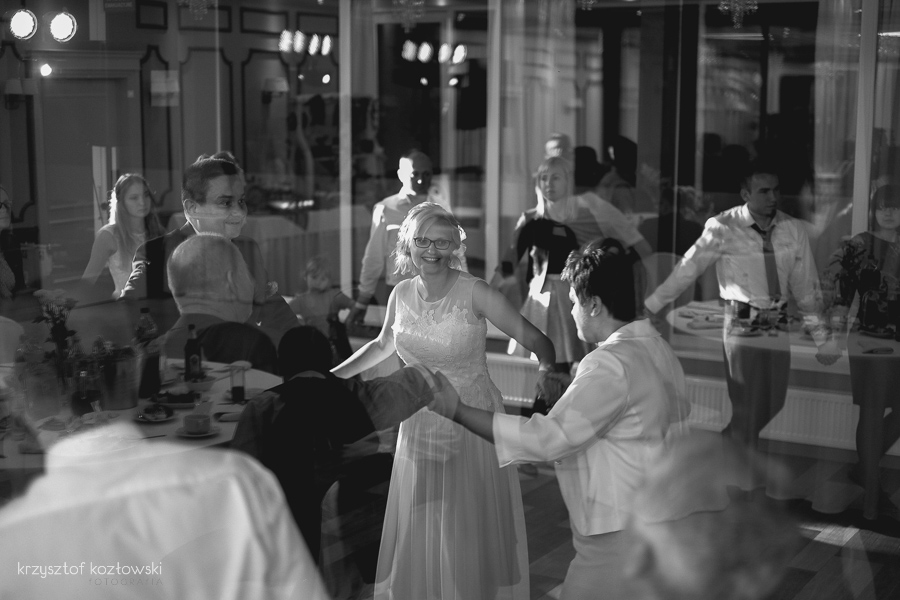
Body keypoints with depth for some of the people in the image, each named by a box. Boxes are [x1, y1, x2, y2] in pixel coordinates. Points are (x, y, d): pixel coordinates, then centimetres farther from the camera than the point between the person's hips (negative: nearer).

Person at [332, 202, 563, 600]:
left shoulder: (473, 292, -15)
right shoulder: (402, 294, -1)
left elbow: (534, 338, -17)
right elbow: (383, 346, 17)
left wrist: (547, 370, -37)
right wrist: (331, 377, 12)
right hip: (420, 423, 4)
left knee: (470, 530, 3)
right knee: (419, 531, 12)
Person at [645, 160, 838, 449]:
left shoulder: (794, 229, 2)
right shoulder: (723, 228, -10)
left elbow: (806, 286, 6)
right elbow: (687, 270, -9)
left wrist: (821, 337, 6)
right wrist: (648, 308, -9)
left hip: (779, 327, 4)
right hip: (743, 326, -4)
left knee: (775, 410, 9)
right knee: (745, 411, -4)